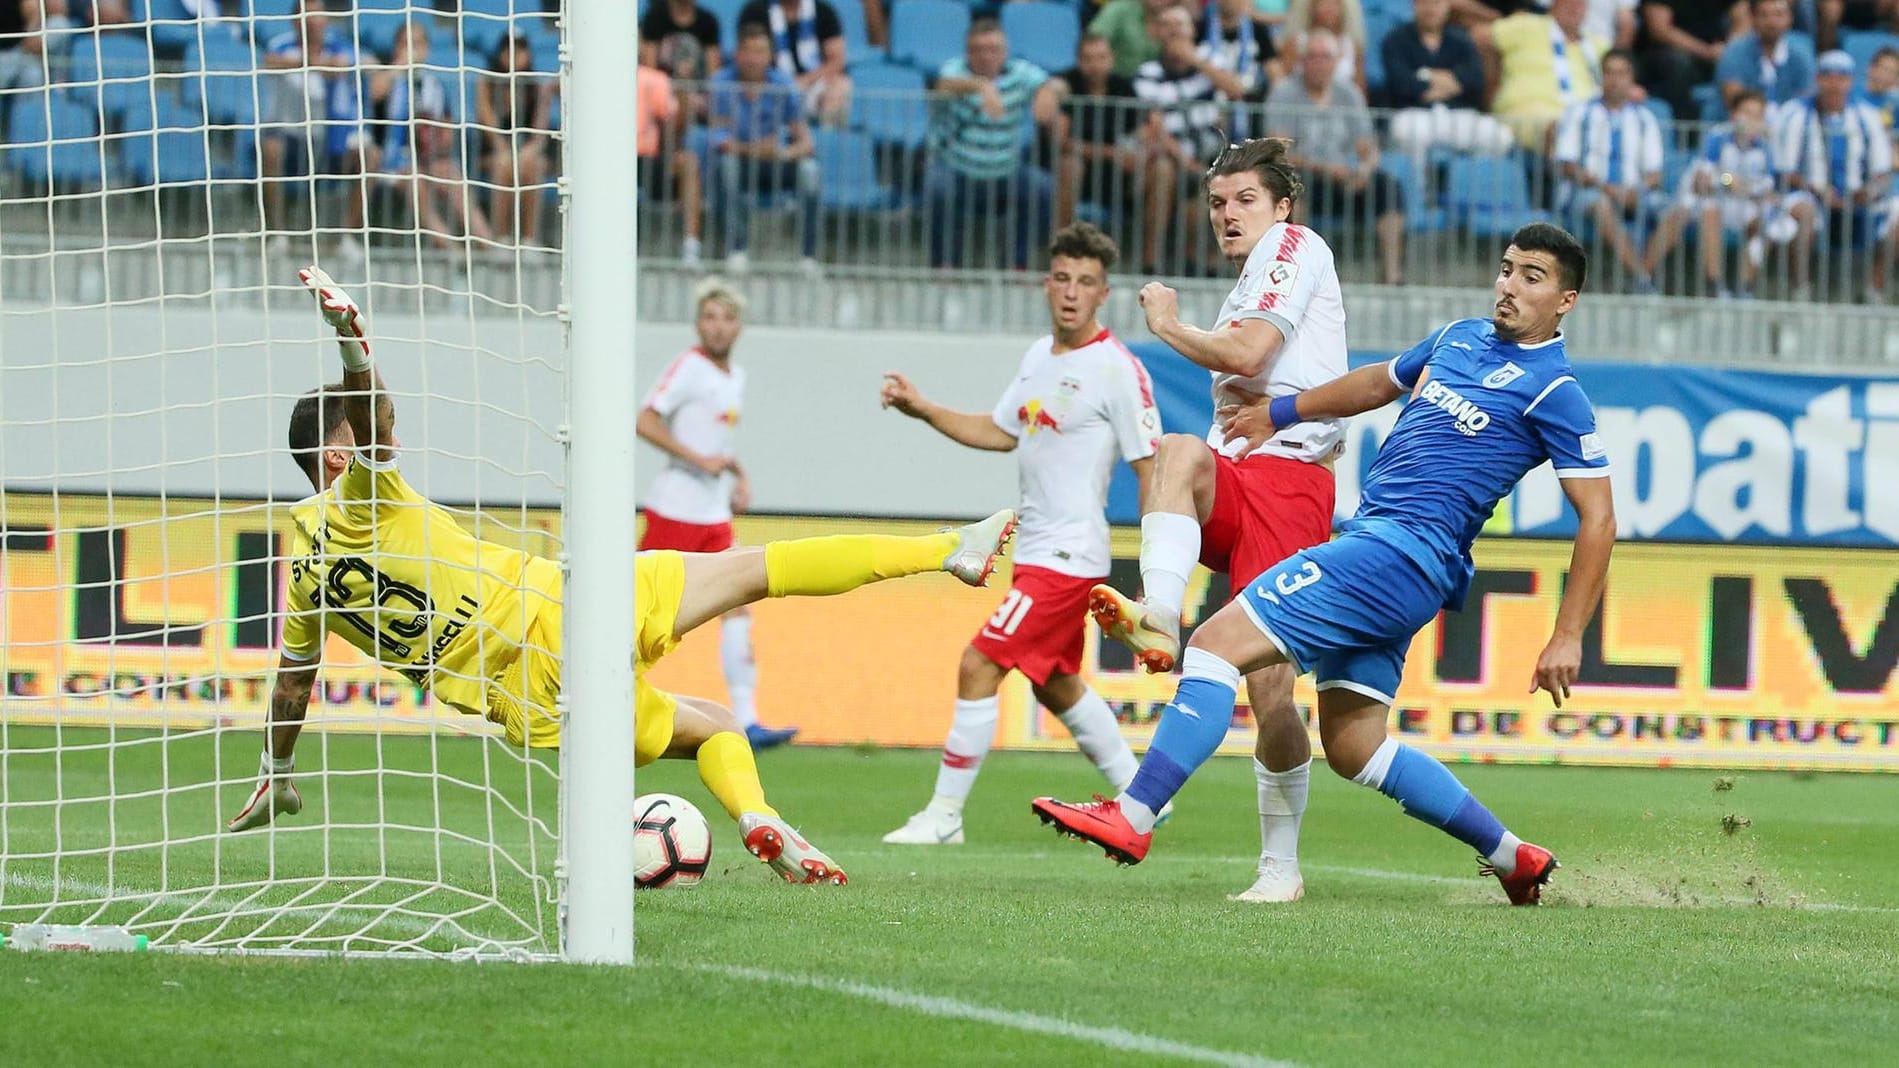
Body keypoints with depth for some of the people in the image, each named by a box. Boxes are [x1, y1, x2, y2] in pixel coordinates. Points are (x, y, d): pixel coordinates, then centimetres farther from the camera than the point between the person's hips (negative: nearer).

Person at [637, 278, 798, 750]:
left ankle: (746, 721, -6)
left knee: (738, 606, -3)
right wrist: (698, 459, -23)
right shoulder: (689, 367, -10)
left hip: (715, 514, 8)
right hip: (675, 511, -8)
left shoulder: (736, 377, 15)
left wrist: (739, 476, 15)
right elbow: (646, 422, -20)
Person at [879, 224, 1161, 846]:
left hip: (1069, 553, -9)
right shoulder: (1039, 356, 11)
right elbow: (1001, 432, 22)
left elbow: (1150, 466, -14)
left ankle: (945, 815, -6)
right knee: (1056, 685, 19)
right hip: (1036, 553, 9)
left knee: (978, 666, -12)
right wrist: (921, 409, 11)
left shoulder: (1117, 369, -14)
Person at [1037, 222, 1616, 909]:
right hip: (1371, 538, 9)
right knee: (1352, 748, 11)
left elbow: (1598, 518, -7)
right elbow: (1379, 383, 37)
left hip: (1403, 550, -9)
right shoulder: (1460, 339, 18)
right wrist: (1279, 413, 41)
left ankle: (1132, 818, -20)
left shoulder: (1552, 390, -6)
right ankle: (1511, 857, 21)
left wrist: (1567, 638, -12)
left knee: (1219, 641, -16)